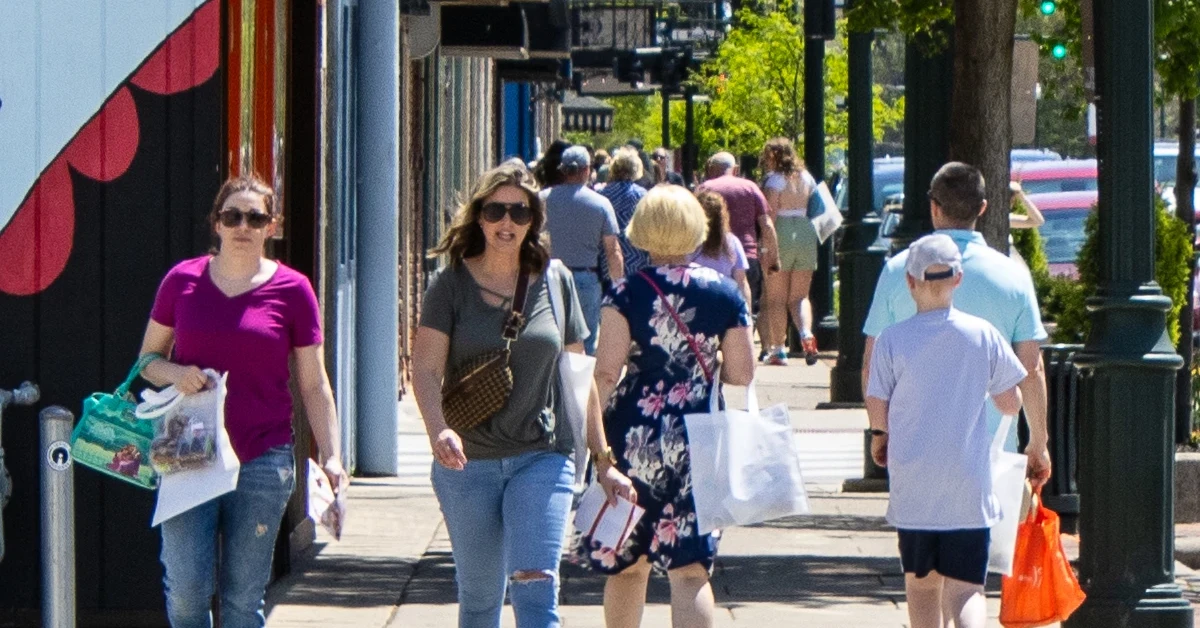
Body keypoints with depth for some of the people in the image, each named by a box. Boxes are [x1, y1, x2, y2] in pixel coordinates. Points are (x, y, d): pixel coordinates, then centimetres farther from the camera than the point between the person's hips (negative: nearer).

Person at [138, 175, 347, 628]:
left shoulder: (292, 290, 2)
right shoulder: (182, 280, 5)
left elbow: (314, 385, 6)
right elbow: (148, 359, 15)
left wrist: (331, 455, -4)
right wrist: (175, 374, -8)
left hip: (263, 461, -1)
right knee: (186, 586, -10)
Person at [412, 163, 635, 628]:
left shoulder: (555, 282, 4)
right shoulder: (451, 284, -1)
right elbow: (426, 370, -8)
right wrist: (439, 431, -28)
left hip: (542, 458, 0)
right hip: (467, 464, 0)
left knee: (535, 589, -13)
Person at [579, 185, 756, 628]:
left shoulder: (627, 293, -7)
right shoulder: (724, 293, -1)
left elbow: (606, 372, -11)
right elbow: (742, 374, 2)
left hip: (634, 437, -1)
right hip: (698, 440, 1)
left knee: (625, 566, 15)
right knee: (690, 570, -2)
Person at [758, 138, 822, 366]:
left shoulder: (775, 180, -9)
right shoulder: (806, 178, 9)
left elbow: (770, 214, -15)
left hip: (781, 235, -5)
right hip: (806, 234, 5)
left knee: (776, 298, 4)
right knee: (800, 296, 11)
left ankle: (778, 349, 3)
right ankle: (807, 334, -15)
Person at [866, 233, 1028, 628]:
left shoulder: (892, 340, -6)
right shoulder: (984, 336, -3)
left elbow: (876, 407, -1)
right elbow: (1011, 404, 4)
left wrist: (880, 437, 21)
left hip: (912, 487, 0)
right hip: (970, 491, 0)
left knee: (921, 582, 16)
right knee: (967, 586, -2)